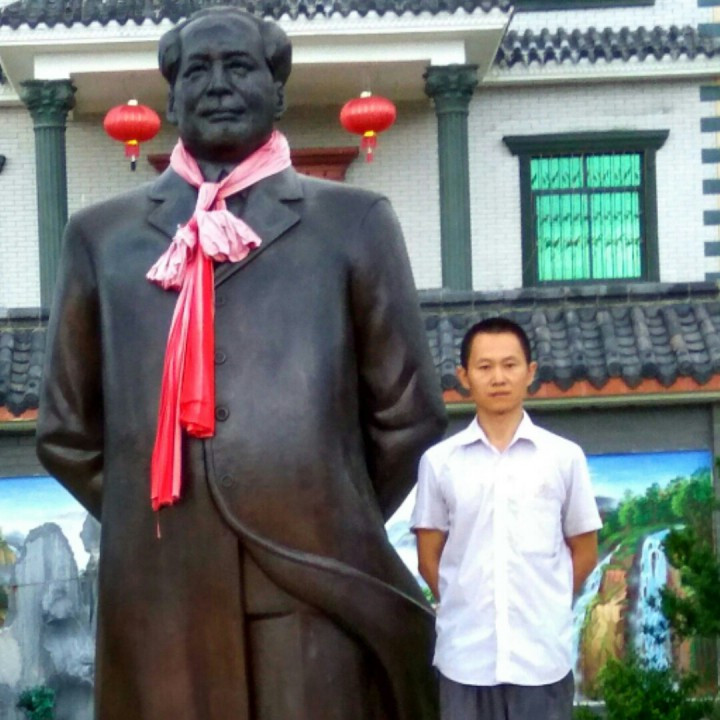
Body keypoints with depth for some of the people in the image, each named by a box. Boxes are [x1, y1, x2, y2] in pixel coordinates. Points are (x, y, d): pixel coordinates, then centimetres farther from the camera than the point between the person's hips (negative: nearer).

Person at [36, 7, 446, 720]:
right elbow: (67, 430, 16)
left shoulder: (352, 221, 7)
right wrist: (153, 526, 13)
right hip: (157, 593, 2)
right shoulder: (101, 234, 12)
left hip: (315, 583, -1)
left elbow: (408, 413, 10)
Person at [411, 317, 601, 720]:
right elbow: (429, 557, 9)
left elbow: (584, 552, 10)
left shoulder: (565, 457, 2)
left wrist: (544, 608, 7)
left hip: (543, 657, 0)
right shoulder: (439, 461, 2)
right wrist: (466, 608, 4)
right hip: (465, 657, 1)